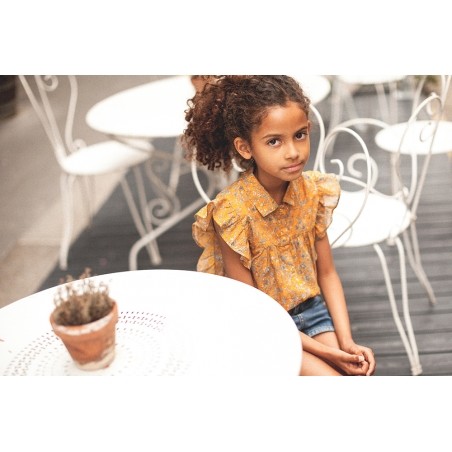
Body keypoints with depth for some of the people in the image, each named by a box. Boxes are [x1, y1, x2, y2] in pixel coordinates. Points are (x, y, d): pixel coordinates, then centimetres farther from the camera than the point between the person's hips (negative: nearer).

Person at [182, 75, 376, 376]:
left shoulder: (312, 191, -8)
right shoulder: (233, 212, -23)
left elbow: (327, 274, 0)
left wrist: (346, 342, -12)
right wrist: (320, 350, -19)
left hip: (311, 310, 5)